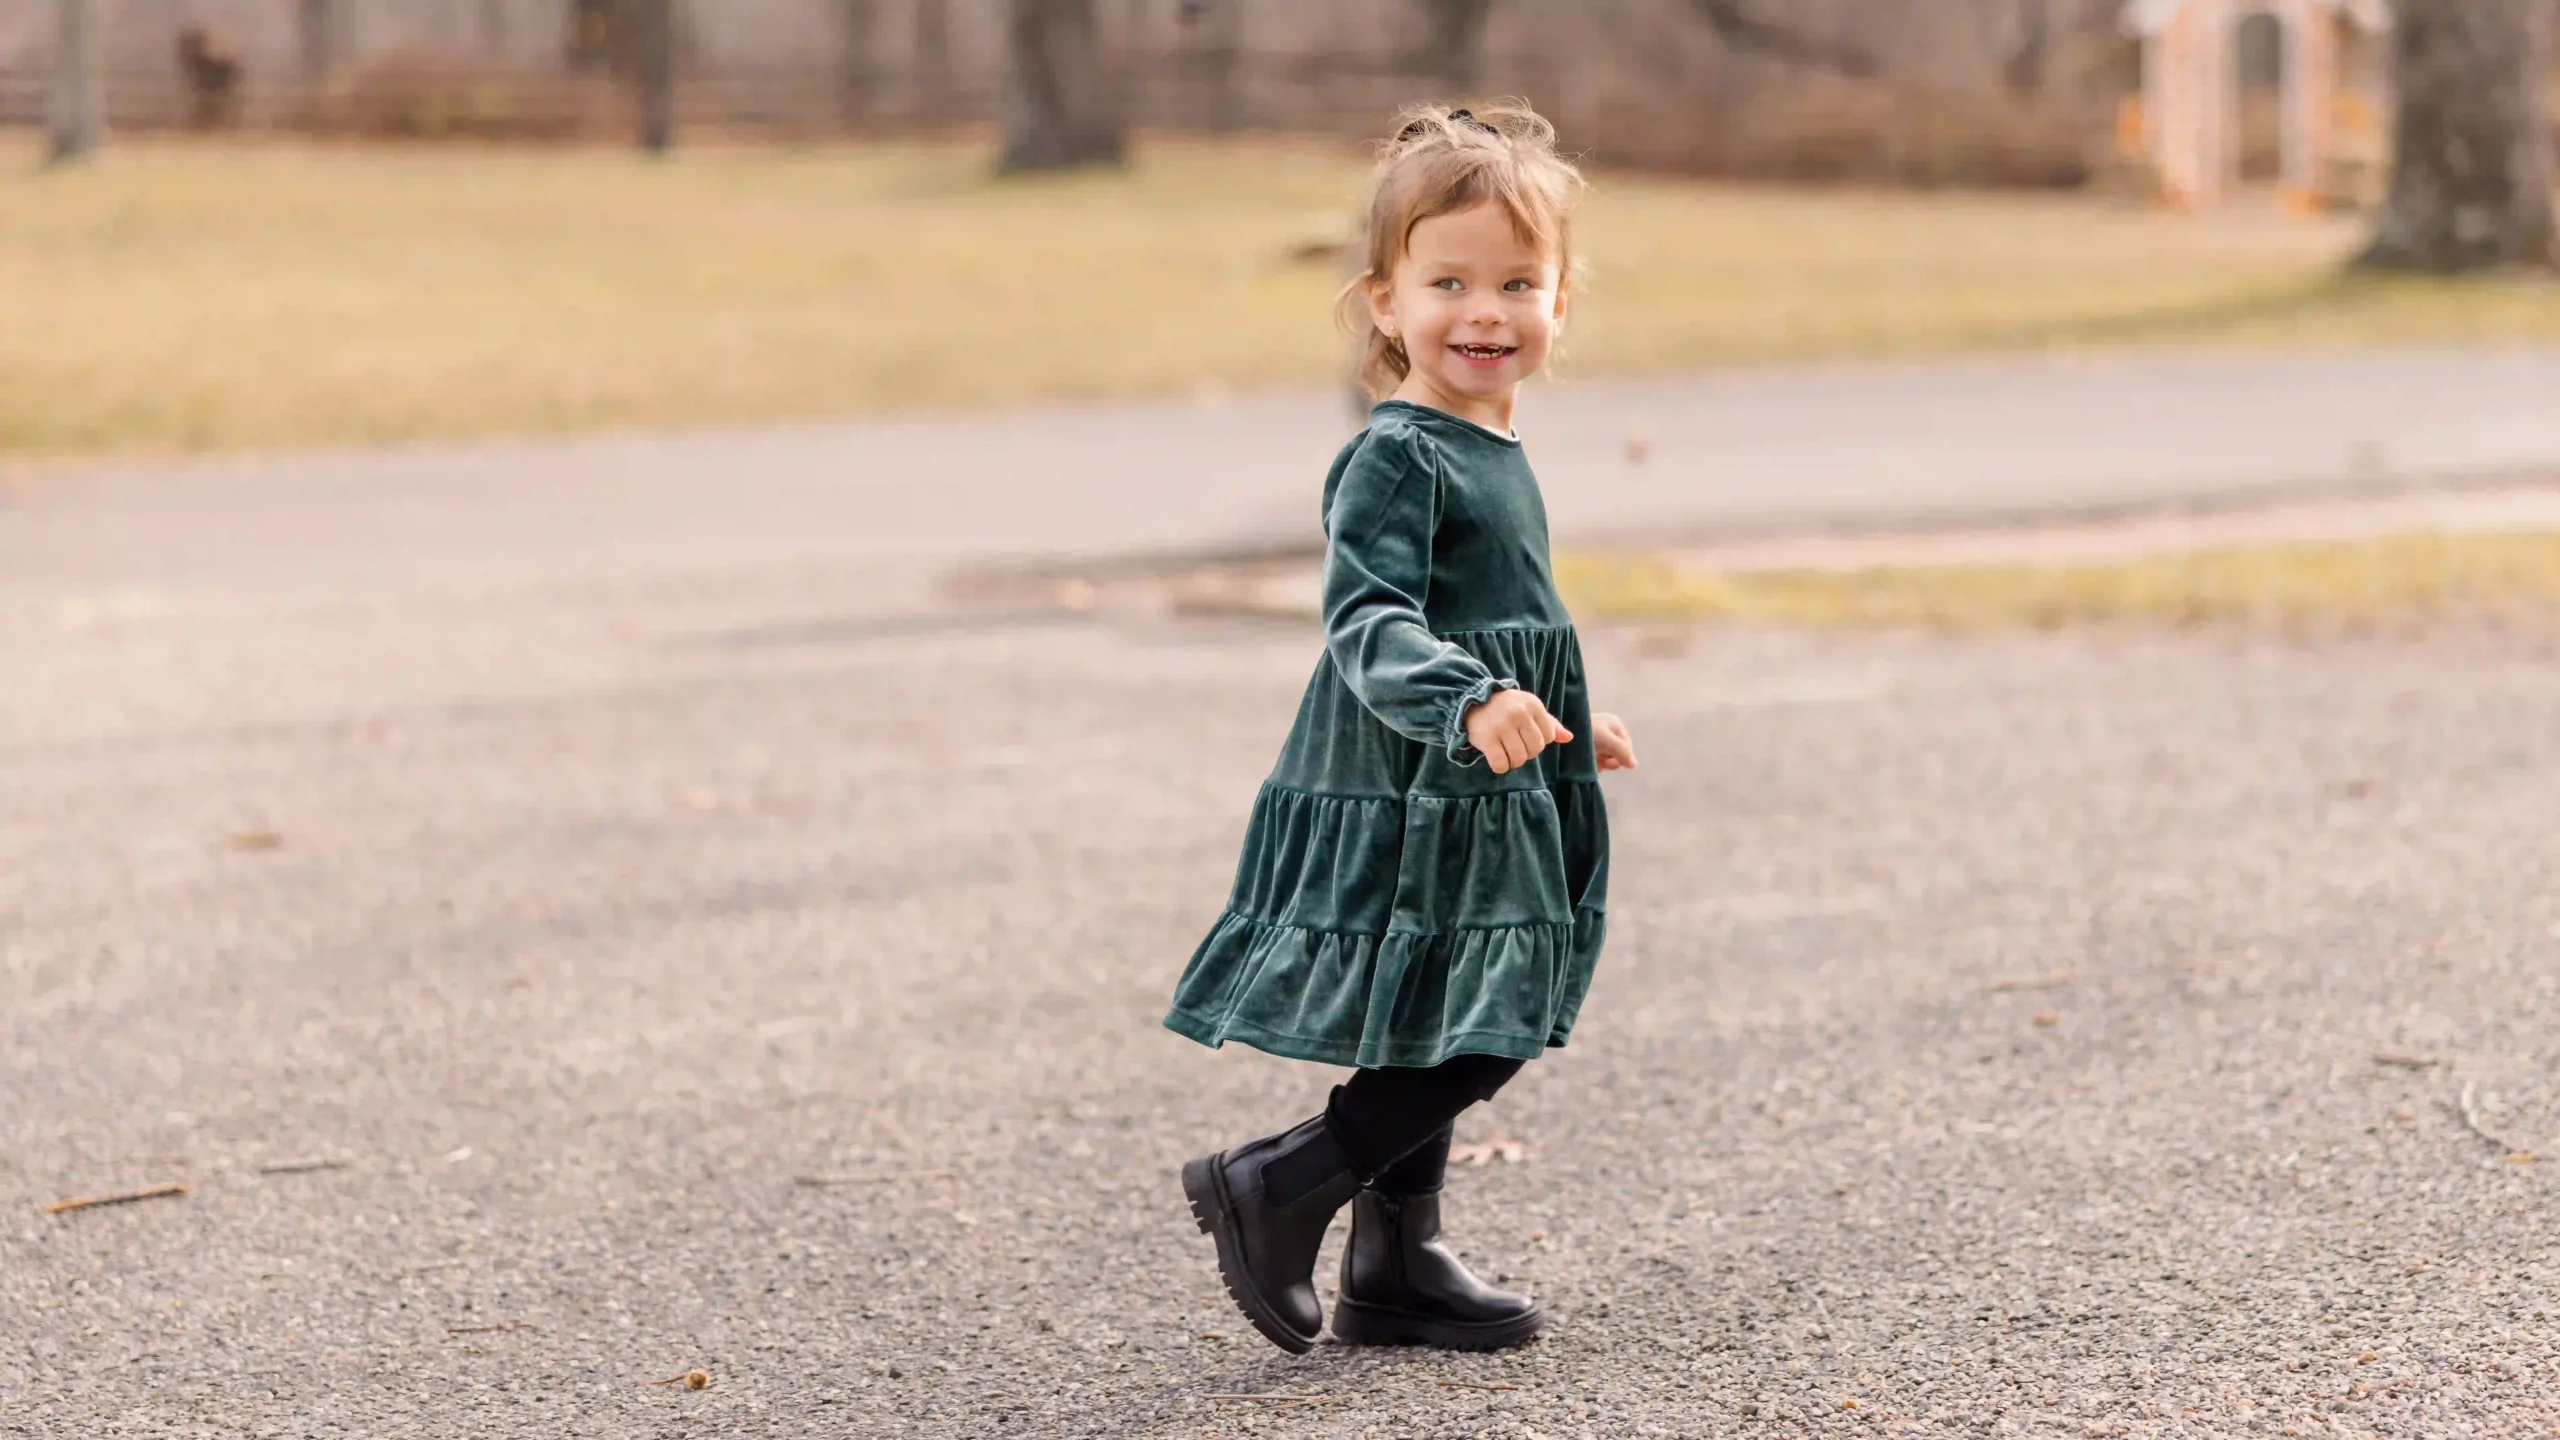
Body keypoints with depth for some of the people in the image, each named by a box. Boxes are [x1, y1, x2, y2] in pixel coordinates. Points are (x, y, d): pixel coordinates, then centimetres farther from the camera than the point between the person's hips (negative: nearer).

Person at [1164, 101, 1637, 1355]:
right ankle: (1269, 1192, -1)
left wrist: (1561, 724, 39)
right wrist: (1470, 703, -44)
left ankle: (1395, 1271, 22)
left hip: (1478, 810, 9)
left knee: (1445, 1054, 13)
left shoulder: (1491, 456, 14)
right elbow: (1370, 622, -28)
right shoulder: (1394, 460, -16)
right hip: (1404, 812, -9)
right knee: (1467, 1048, -11)